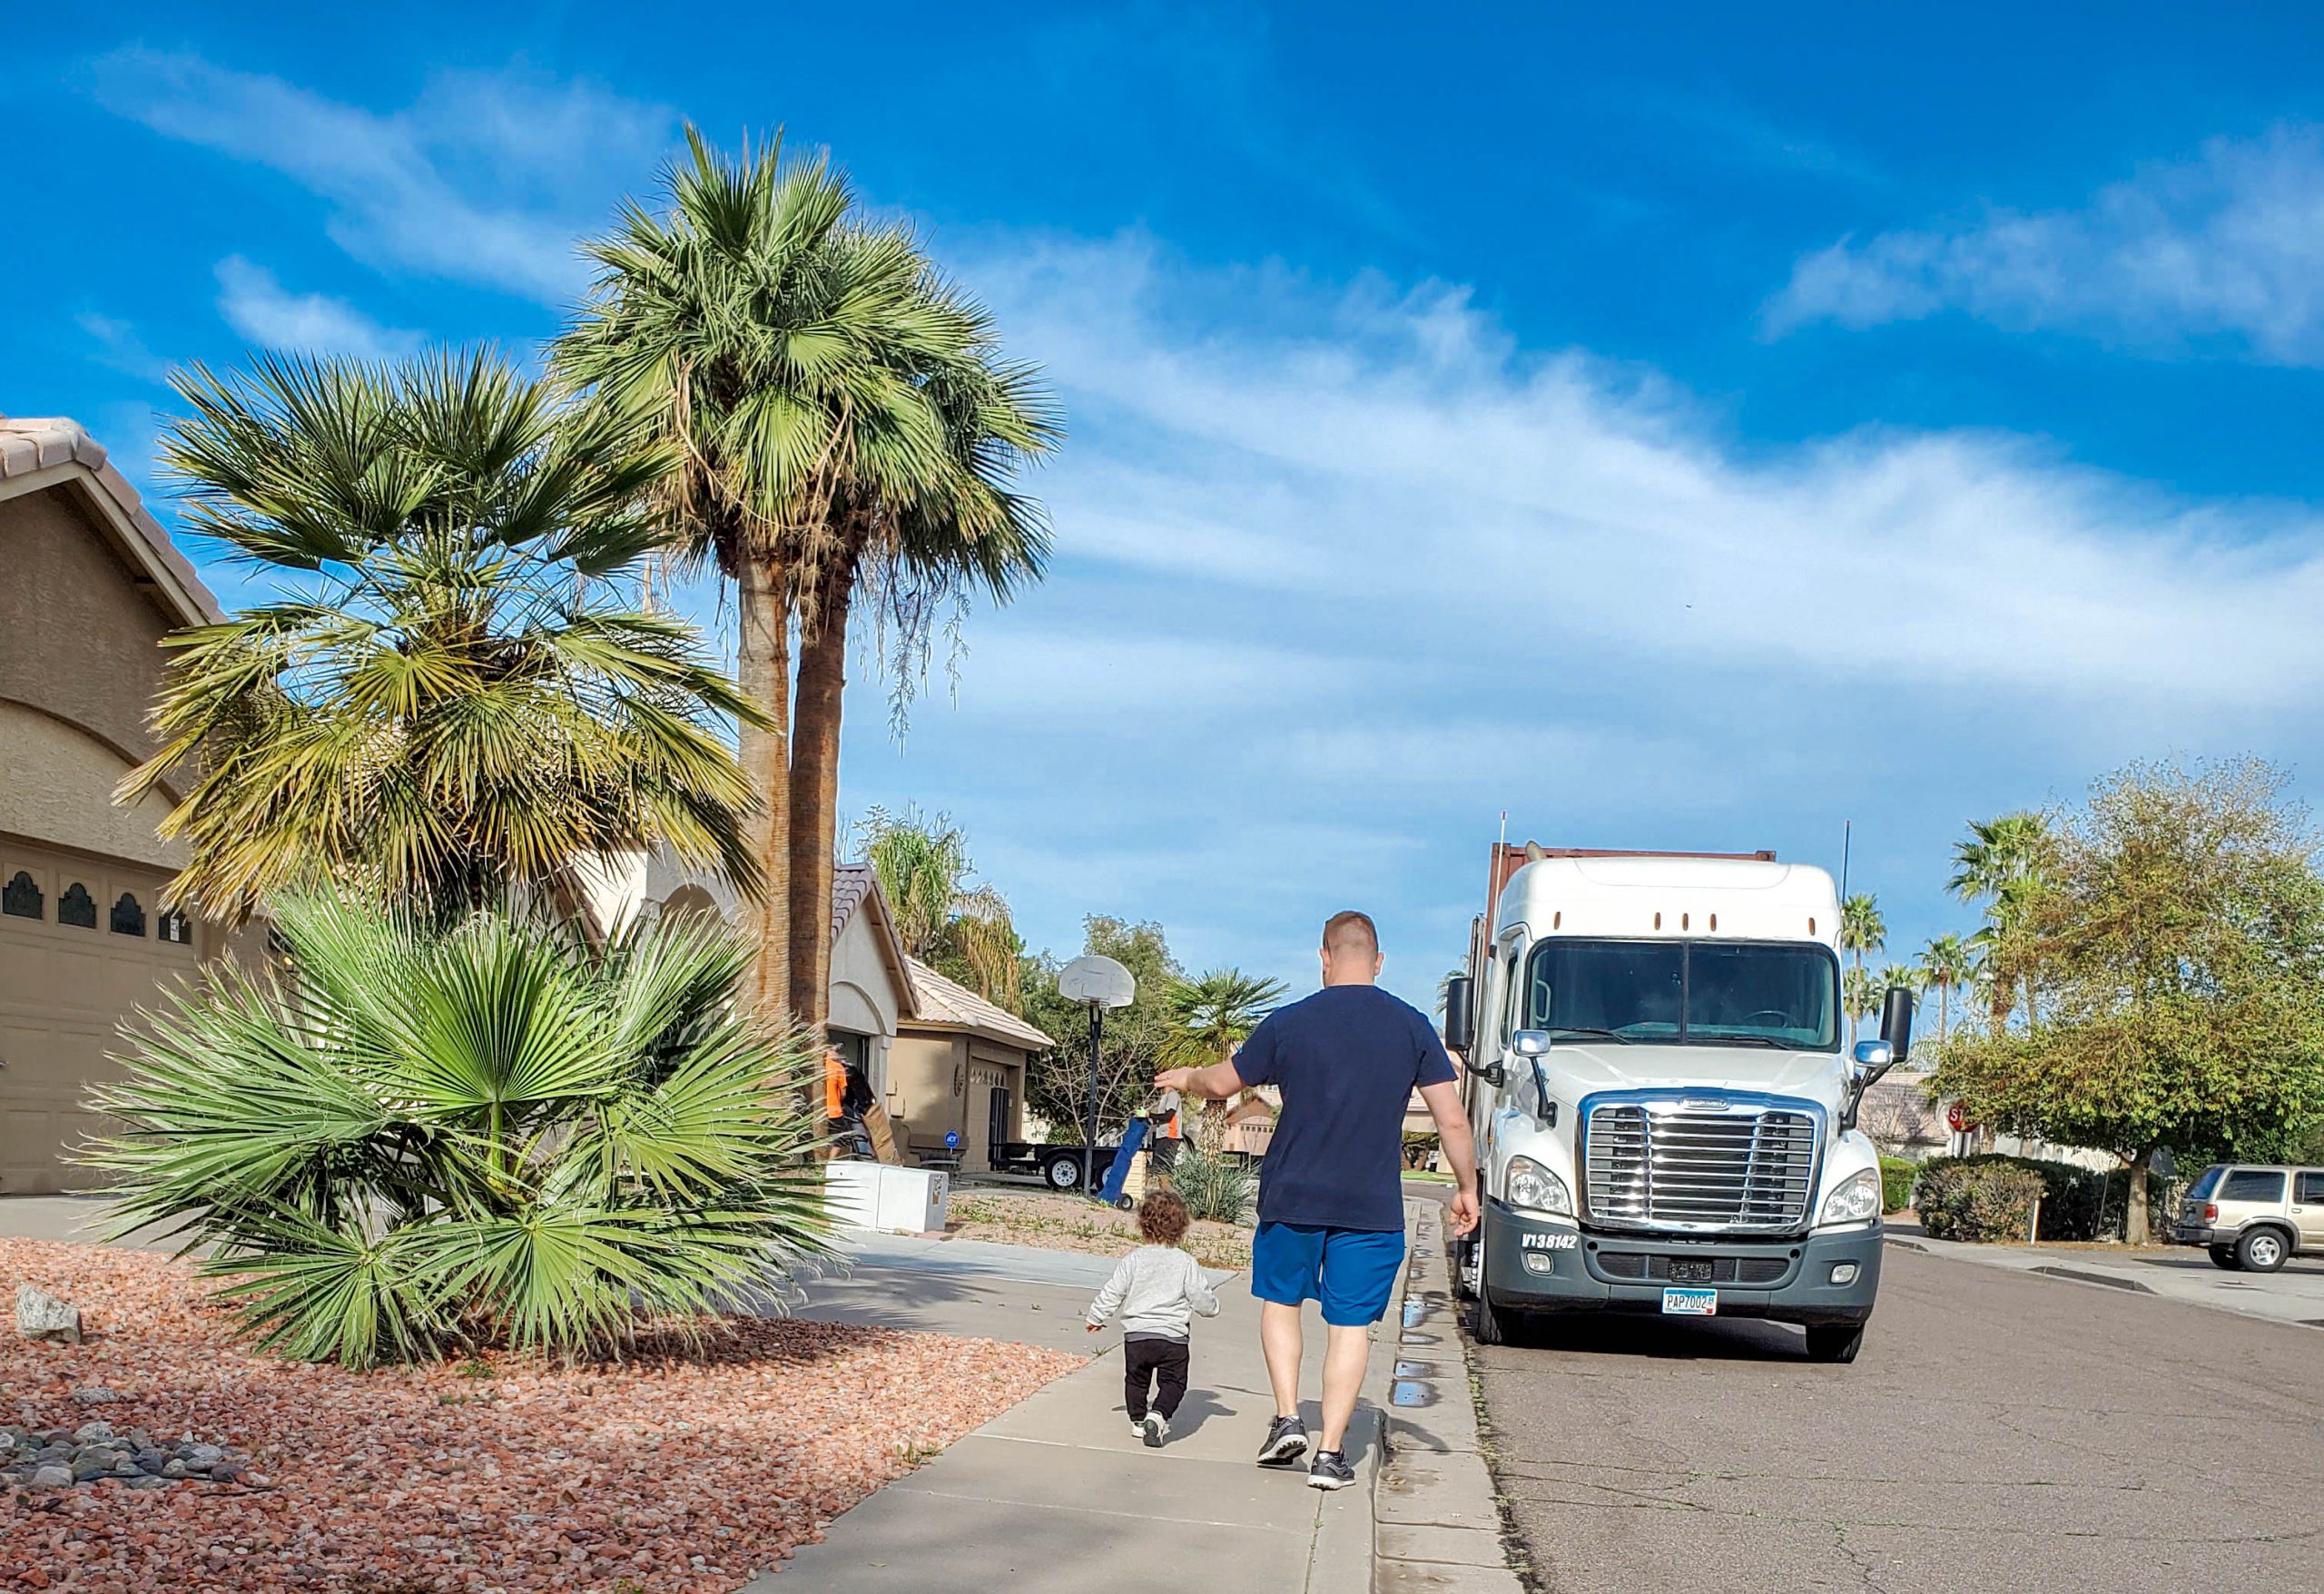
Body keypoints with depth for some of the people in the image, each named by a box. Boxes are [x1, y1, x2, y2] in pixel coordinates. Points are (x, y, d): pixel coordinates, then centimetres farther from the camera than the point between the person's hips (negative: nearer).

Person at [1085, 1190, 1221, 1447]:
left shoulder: (1133, 1260, -2)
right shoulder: (1187, 1264, -4)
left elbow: (1112, 1293, 3)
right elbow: (1205, 1302, -2)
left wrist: (1096, 1318, 19)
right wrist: (1212, 1303, 22)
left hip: (1136, 1335, 2)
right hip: (1173, 1337, -2)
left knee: (1136, 1379, 22)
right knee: (1172, 1382, 7)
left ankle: (1138, 1419, 26)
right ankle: (1159, 1415, -15)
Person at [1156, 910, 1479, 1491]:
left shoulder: (1289, 1022, -3)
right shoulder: (1412, 1026, -2)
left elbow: (1222, 1083, 9)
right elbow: (1453, 1121, -3)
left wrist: (1184, 1078, 31)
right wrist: (1467, 1189, 10)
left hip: (1292, 1197, 0)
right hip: (1373, 1205, 0)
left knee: (1280, 1299, 20)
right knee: (1351, 1323, 7)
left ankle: (1287, 1418, 10)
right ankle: (1330, 1453, 6)